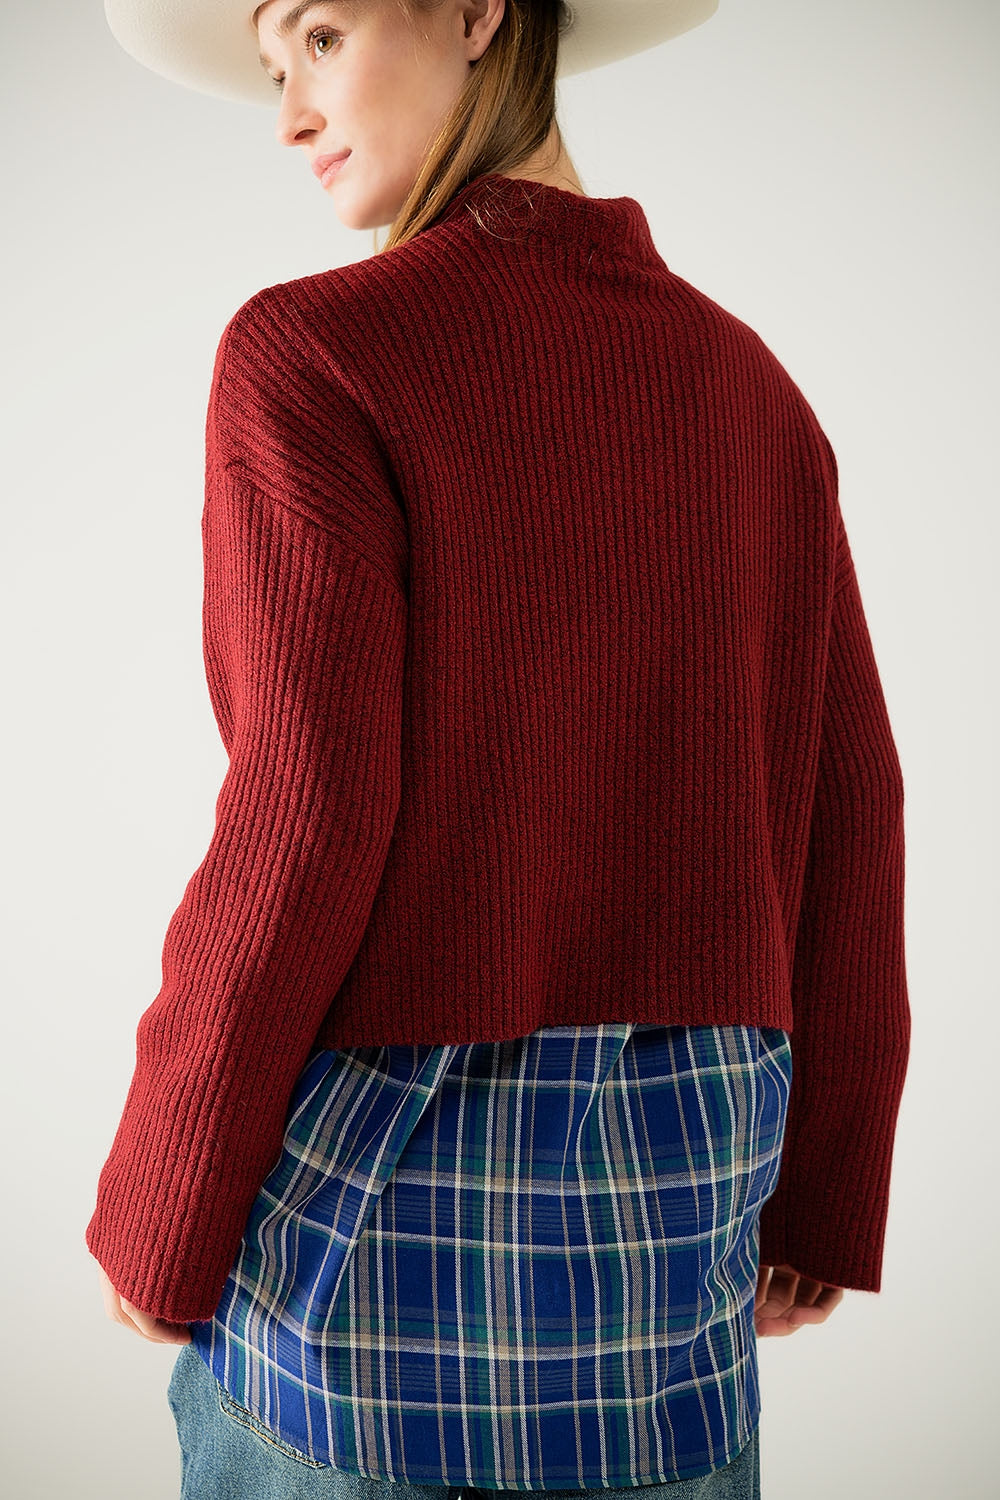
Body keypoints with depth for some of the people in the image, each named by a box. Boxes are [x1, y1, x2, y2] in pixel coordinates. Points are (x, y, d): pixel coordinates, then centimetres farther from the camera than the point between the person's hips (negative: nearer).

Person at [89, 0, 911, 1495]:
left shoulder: (313, 352, -13)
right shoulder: (749, 384, 5)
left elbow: (305, 826, -20)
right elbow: (841, 815, 4)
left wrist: (155, 1221, -5)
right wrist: (822, 1192, 14)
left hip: (369, 1177, -5)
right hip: (673, 1177, 5)